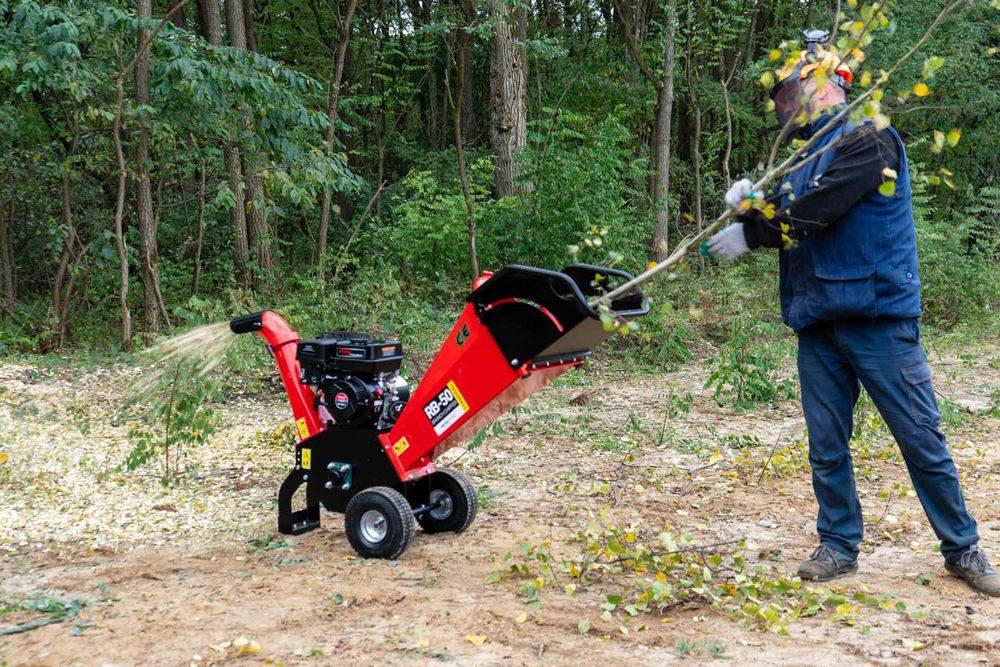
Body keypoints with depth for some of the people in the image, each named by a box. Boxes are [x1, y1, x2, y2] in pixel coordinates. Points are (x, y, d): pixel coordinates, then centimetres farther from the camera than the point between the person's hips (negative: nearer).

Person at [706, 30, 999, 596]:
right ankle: (839, 547, 19)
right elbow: (784, 222, 11)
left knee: (921, 438, 0)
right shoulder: (806, 160, 19)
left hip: (878, 317, -7)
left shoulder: (867, 140, -6)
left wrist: (749, 235, -12)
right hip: (818, 323, 7)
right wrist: (751, 205, -9)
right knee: (827, 446, 7)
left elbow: (818, 211, -18)